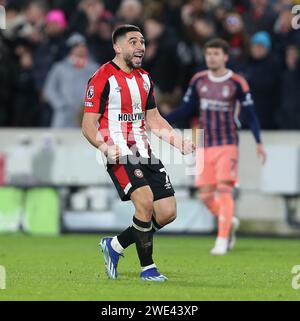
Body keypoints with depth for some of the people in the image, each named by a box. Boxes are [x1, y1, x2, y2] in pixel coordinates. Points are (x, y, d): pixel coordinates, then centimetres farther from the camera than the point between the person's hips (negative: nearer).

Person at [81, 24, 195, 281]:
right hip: (120, 156, -8)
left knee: (167, 213, 1)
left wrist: (178, 141, 7)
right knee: (145, 202, -25)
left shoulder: (144, 79, 15)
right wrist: (105, 147, -26)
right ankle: (147, 267, -11)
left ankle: (115, 245, 19)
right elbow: (88, 125, -9)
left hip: (145, 154, 8)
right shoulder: (103, 79, -8)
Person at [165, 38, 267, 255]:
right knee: (205, 194, 1)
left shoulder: (237, 83, -6)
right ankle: (229, 222, 28)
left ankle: (222, 240, -8)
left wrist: (259, 142, -14)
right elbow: (187, 110, 12)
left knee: (224, 190, -13)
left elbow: (250, 115, -4)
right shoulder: (198, 81, 5)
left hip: (227, 145, -4)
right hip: (206, 146, 4)